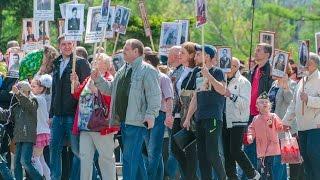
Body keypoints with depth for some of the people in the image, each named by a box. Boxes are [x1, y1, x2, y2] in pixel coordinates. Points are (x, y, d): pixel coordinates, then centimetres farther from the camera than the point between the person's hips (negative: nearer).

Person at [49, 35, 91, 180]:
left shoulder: (80, 63, -3)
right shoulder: (57, 65, 18)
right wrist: (51, 114, 20)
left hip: (73, 113, -7)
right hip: (58, 114, 7)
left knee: (76, 149, -3)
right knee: (54, 147, 6)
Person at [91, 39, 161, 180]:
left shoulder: (147, 70, -7)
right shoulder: (122, 71, 19)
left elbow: (154, 95, -14)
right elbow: (110, 89, 26)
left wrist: (150, 115, -21)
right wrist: (98, 80, 11)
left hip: (137, 120, -9)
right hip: (123, 120, 9)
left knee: (129, 157, -12)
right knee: (135, 157, 15)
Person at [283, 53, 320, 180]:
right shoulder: (302, 82, 21)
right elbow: (294, 104, 26)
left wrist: (309, 100, -21)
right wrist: (286, 121, 21)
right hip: (302, 127, 8)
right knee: (306, 157, 8)